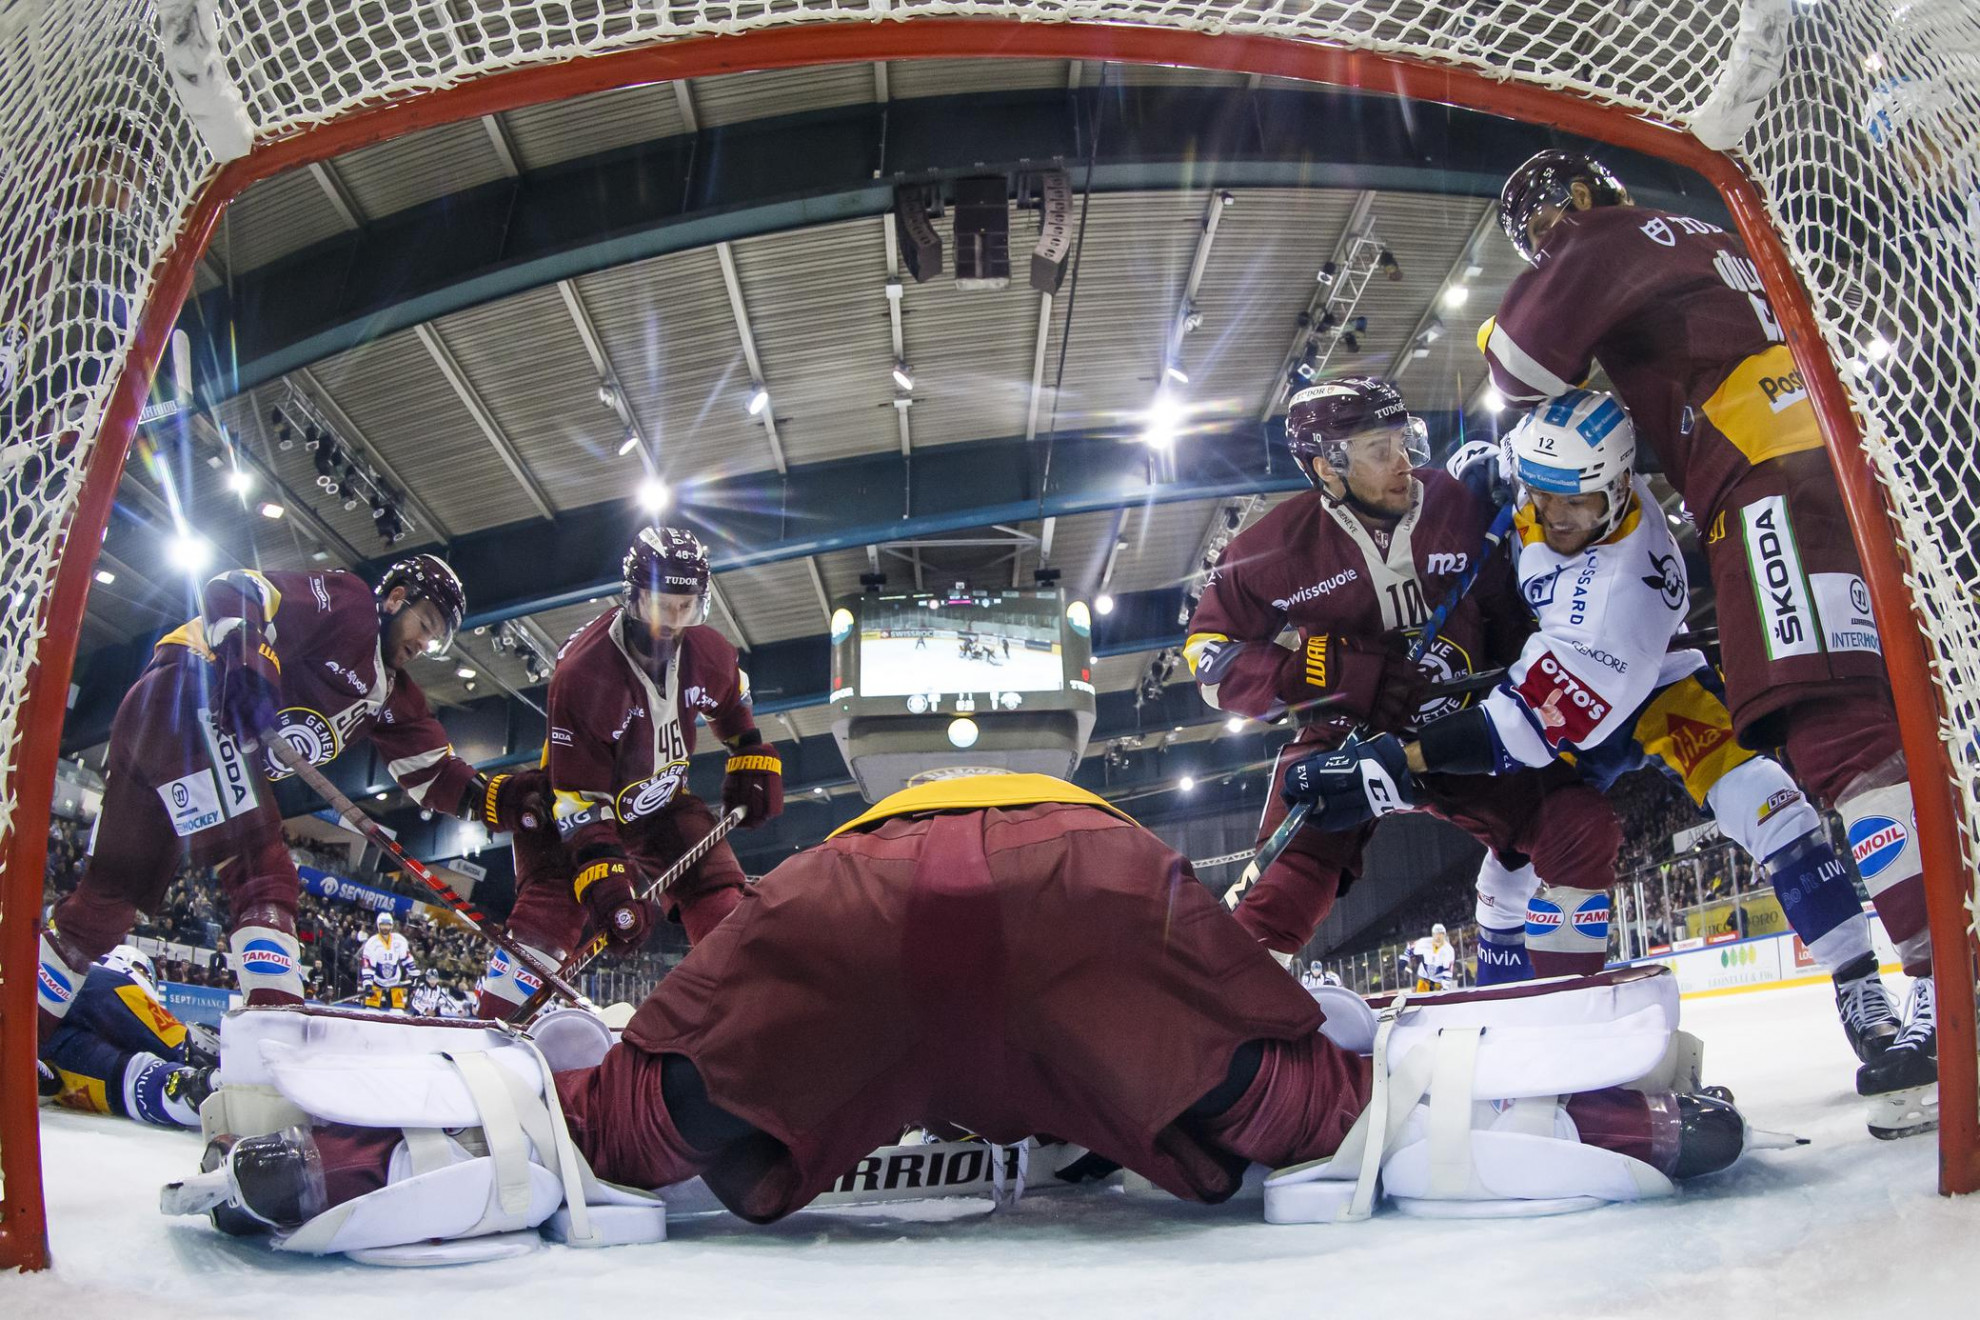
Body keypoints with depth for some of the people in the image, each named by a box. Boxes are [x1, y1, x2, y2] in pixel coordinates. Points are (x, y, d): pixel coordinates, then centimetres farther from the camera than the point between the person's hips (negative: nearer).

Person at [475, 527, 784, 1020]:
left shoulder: (708, 653, -14)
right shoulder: (582, 669, -31)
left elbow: (734, 708, 13)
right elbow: (577, 795, -31)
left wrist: (753, 761, 6)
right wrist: (601, 875, -37)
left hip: (660, 804, 5)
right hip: (576, 805, -5)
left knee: (721, 895, -8)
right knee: (551, 908, -24)